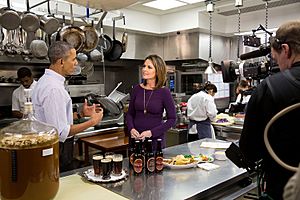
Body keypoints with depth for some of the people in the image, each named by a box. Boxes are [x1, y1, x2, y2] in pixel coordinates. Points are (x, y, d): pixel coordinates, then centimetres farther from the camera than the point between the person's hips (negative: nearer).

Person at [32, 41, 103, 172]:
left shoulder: (46, 80, 7)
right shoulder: (53, 89, -25)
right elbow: (61, 132, -27)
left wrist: (81, 114, 8)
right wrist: (92, 121, -19)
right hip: (57, 151, -10)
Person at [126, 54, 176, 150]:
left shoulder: (164, 92, -9)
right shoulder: (137, 89, 1)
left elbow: (172, 119, -7)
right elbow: (130, 114, 9)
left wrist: (152, 132, -15)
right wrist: (131, 129, -9)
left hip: (156, 140, -3)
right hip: (136, 138, 3)